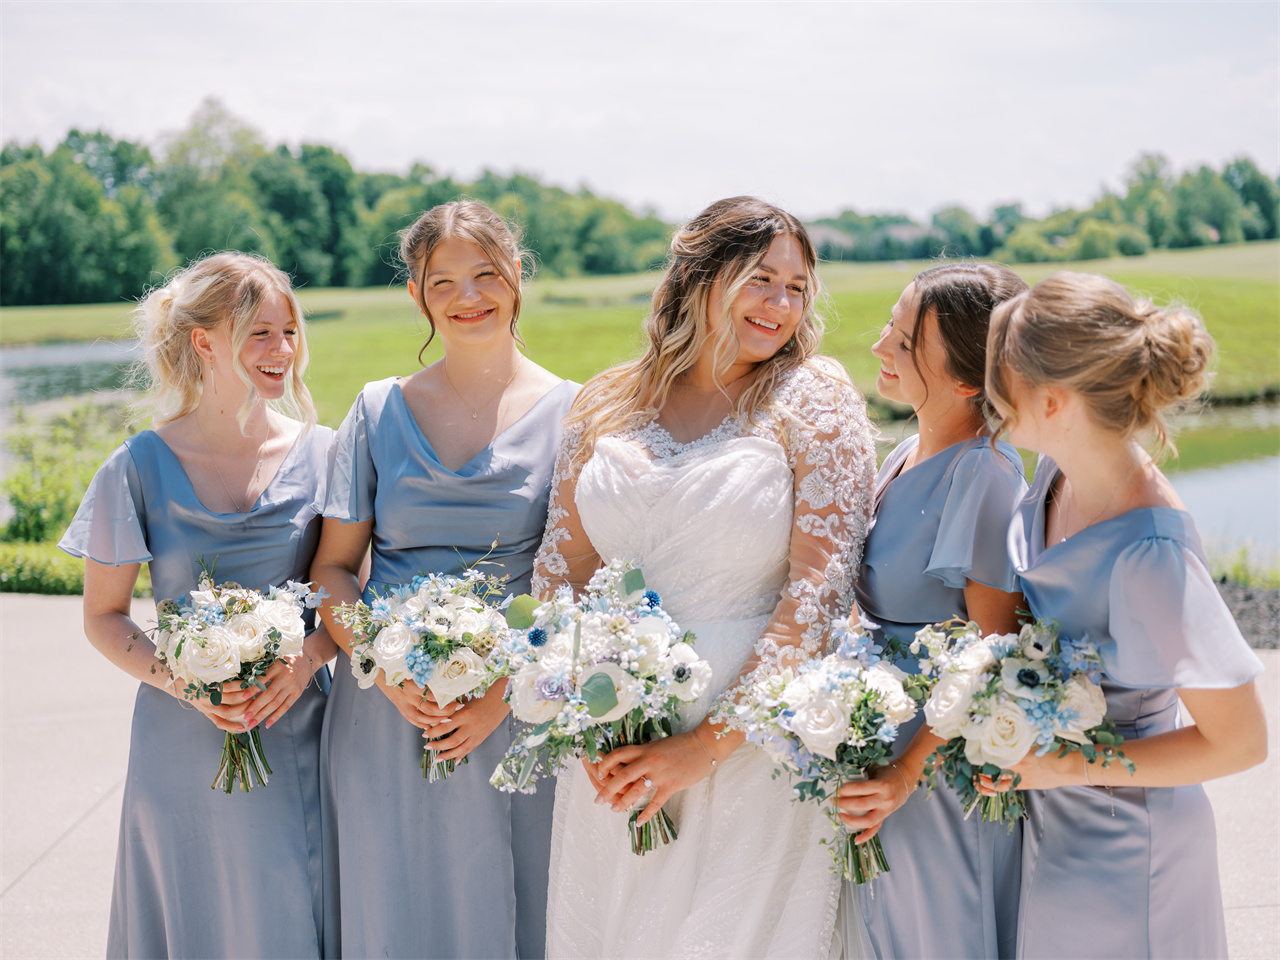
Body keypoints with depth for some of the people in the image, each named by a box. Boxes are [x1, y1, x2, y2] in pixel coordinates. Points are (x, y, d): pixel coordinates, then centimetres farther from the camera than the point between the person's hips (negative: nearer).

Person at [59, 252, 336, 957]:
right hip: (186, 740, -1)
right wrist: (182, 681, -15)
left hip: (296, 734, 1)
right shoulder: (141, 468, -5)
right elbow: (103, 616, 1)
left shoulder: (321, 455, -1)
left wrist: (308, 657, -14)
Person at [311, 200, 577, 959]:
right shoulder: (380, 410, 5)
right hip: (384, 708, 2)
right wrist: (386, 670, -11)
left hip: (515, 711, -1)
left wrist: (505, 690, -14)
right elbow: (333, 567, 6)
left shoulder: (568, 413, 0)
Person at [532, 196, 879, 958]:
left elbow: (820, 586, -13)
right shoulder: (609, 402, 5)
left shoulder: (813, 396, -5)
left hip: (753, 747, -3)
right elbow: (560, 568, 8)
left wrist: (707, 744, -16)